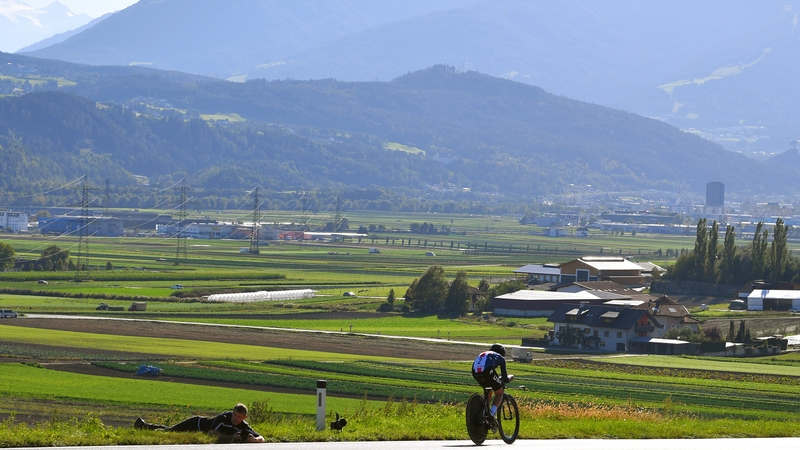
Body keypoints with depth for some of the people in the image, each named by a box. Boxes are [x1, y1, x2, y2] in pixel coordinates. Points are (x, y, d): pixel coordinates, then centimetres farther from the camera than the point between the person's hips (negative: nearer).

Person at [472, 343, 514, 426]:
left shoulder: (483, 355, 39)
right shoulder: (500, 358, 26)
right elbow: (505, 380, 19)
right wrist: (510, 377, 42)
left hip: (475, 372, 5)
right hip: (488, 371, -5)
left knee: (488, 392, 32)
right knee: (499, 394, 17)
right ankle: (492, 414, -7)